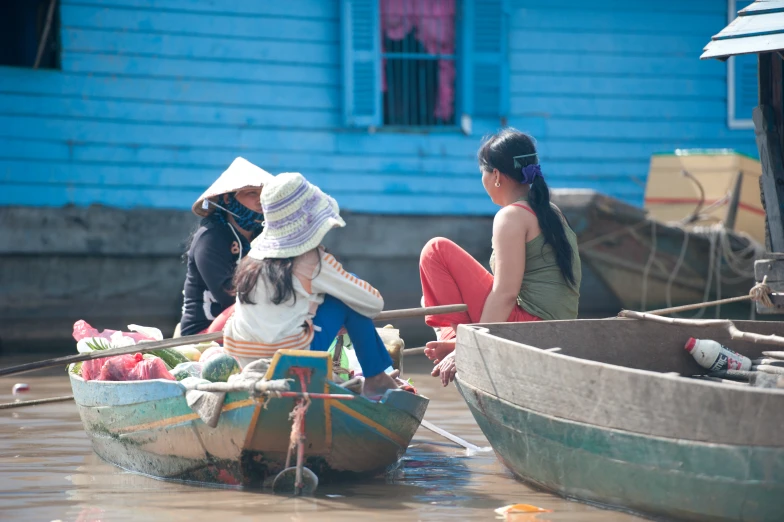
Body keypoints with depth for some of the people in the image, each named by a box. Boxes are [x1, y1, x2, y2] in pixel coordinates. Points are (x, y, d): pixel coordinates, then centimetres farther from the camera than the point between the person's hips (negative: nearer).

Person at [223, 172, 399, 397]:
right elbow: (374, 303, 3)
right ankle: (376, 379, 16)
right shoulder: (314, 261, -7)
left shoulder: (253, 259, 7)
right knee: (348, 298, 9)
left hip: (244, 362, 6)